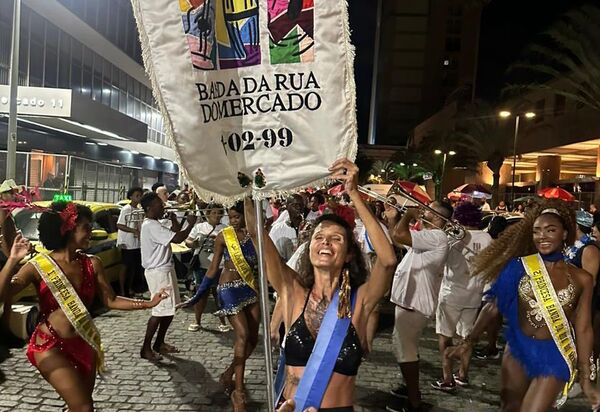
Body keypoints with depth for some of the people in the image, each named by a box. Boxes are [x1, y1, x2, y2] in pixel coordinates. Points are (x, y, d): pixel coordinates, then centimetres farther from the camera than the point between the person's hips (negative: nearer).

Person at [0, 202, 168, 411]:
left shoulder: (92, 264, -3)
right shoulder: (40, 266, -14)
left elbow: (111, 300, 1)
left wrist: (148, 303, -7)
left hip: (83, 344, 5)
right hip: (51, 346, -5)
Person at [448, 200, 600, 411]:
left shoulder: (581, 279, -5)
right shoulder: (520, 266, -5)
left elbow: (583, 329, 0)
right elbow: (493, 306, 2)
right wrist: (469, 340, -1)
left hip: (554, 356, -2)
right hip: (517, 349, 2)